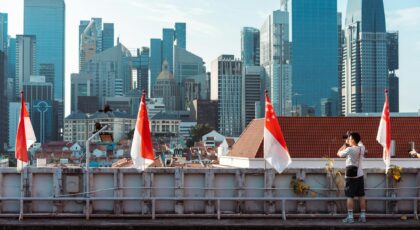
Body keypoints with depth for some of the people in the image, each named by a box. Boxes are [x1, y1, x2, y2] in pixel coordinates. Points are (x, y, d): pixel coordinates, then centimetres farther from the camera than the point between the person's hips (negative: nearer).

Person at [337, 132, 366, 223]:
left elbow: (338, 153, -1)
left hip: (351, 177, -5)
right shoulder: (362, 148, 0)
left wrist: (345, 144, 4)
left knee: (350, 197, -1)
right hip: (360, 175, 6)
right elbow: (359, 142, 25)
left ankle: (350, 217, -2)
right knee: (361, 196, 8)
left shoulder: (349, 150, -17)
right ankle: (363, 216, 11)